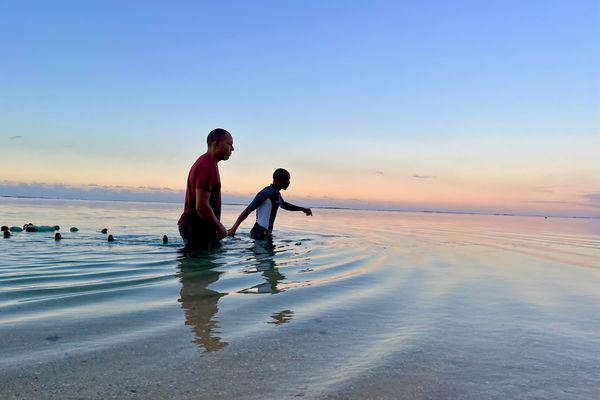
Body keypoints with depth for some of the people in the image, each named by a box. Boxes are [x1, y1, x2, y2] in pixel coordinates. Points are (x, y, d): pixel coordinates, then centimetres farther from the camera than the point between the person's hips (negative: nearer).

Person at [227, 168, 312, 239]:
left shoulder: (276, 194, 10)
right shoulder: (266, 193, -17)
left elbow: (284, 205, 32)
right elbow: (248, 210, -19)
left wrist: (302, 209, 26)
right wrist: (234, 228, -23)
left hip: (267, 233, 9)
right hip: (259, 233, -9)